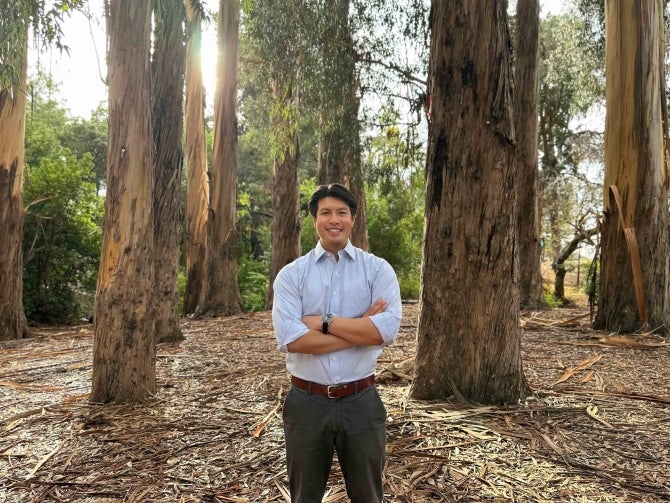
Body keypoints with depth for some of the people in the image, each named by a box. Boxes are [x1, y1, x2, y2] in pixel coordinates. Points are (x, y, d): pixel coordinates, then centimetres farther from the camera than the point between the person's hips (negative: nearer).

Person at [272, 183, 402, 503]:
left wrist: (323, 321, -16)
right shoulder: (291, 274, -3)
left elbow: (387, 330, -16)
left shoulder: (378, 269, -2)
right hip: (306, 402, 0)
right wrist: (361, 329, -16)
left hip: (361, 401, 0)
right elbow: (289, 339, -17)